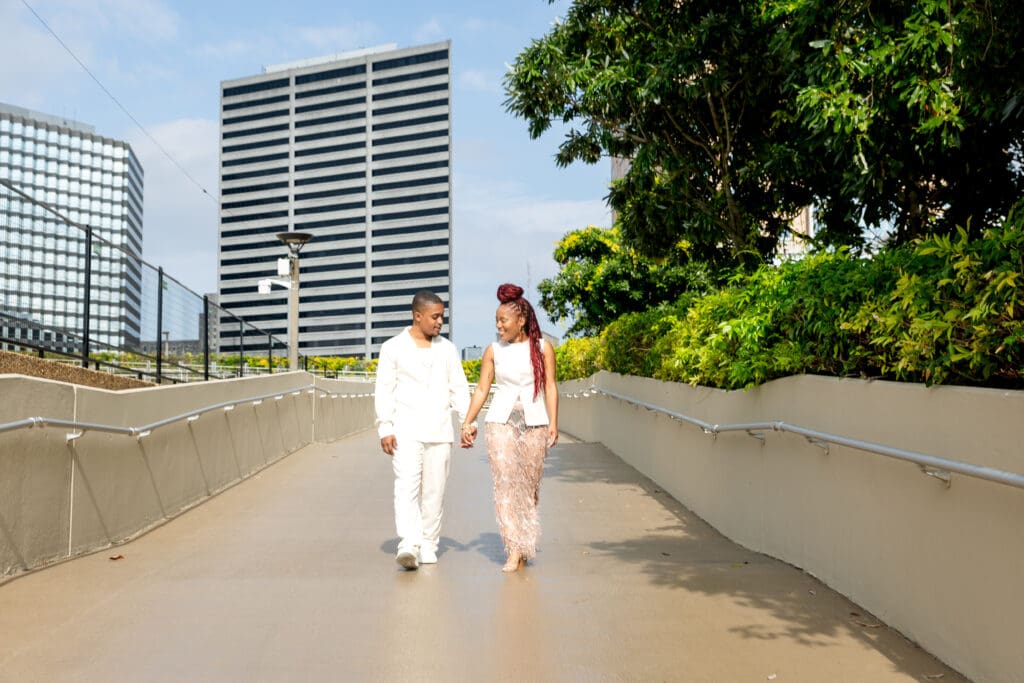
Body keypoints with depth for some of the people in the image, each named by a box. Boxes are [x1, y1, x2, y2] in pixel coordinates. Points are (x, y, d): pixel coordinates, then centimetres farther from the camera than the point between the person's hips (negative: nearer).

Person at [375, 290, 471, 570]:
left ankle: (428, 545, 13)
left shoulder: (447, 349, 13)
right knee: (407, 486, -15)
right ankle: (408, 545, -22)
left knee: (434, 490, 4)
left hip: (439, 430, 3)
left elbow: (459, 388, 12)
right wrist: (385, 429, -7)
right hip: (405, 431, -3)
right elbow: (384, 390, 1)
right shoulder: (393, 348, 4)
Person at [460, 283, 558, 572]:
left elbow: (550, 387, 2)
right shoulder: (493, 351, 7)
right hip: (500, 421, 0)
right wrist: (467, 423, 0)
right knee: (506, 481, -10)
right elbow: (481, 389, 7)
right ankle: (515, 549, -7)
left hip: (534, 421, 0)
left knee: (529, 484, 4)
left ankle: (524, 545, 21)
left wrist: (553, 424, -6)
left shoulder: (542, 348, 4)